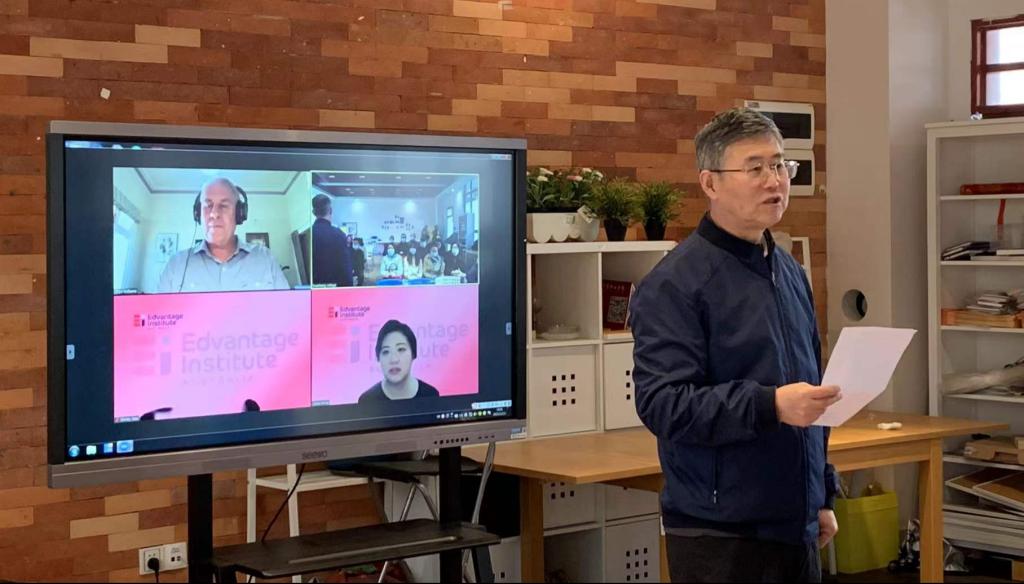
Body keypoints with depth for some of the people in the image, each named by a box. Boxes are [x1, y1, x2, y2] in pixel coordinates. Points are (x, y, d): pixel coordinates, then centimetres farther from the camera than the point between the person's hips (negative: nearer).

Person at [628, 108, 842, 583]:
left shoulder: (790, 273, 13)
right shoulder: (675, 284, -13)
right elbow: (662, 402, -22)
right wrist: (770, 406, -31)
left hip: (797, 527, 7)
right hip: (721, 538, -7)